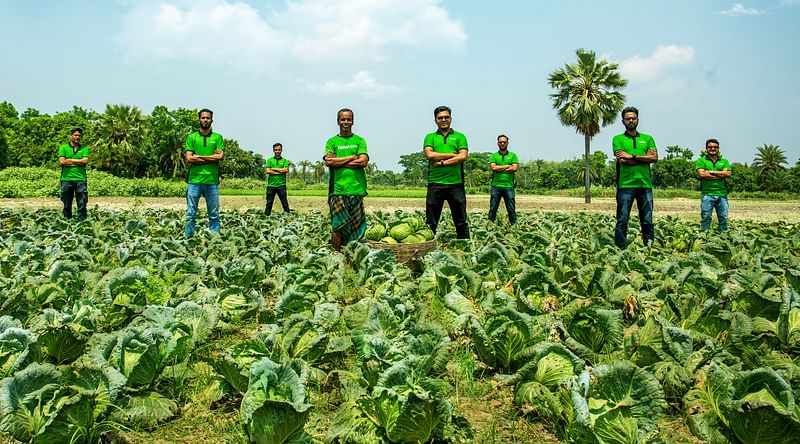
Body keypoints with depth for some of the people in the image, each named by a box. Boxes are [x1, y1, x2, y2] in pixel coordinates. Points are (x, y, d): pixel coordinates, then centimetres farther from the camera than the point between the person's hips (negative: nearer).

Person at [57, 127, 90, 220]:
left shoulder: (84, 148, 11)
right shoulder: (63, 147, 8)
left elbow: (85, 161, -5)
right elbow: (61, 162, -5)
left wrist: (70, 160, -4)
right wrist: (78, 162, -4)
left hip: (80, 179, 0)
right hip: (66, 179, 0)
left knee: (82, 204, -3)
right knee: (67, 204, 7)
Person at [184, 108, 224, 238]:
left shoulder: (217, 137, 9)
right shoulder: (191, 137, 8)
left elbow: (221, 156, -5)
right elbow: (189, 159, -3)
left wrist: (198, 156, -7)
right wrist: (212, 157, -6)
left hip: (212, 181, 1)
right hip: (194, 180, -1)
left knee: (214, 214, 5)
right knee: (191, 213, 2)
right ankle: (188, 237, 7)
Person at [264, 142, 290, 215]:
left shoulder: (284, 161, 9)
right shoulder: (269, 160, 9)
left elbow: (286, 170, -8)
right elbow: (267, 171, -5)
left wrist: (274, 169, -6)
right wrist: (280, 172, -8)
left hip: (281, 185, 0)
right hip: (271, 185, 1)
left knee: (284, 202, 1)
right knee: (269, 203, 5)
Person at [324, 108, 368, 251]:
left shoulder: (359, 141, 12)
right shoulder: (332, 141, 11)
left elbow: (363, 161, -3)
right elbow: (328, 161, -5)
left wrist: (339, 162, -5)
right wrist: (351, 157, -5)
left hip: (356, 189, 1)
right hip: (337, 189, -1)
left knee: (356, 227, 1)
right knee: (337, 227, -6)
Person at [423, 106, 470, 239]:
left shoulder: (459, 137, 12)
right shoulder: (430, 137, 12)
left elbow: (463, 156, -4)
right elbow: (429, 155, -6)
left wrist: (442, 162, -10)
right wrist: (452, 155, -7)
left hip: (456, 183, 0)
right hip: (435, 183, 0)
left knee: (461, 221, 4)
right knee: (431, 222, 2)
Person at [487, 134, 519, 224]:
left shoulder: (513, 155, 10)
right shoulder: (493, 156, 10)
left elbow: (515, 168, -5)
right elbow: (493, 167, -8)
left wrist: (499, 169, -6)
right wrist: (508, 166, -5)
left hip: (509, 186, 0)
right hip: (496, 186, 0)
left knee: (511, 209, 1)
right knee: (493, 209, 1)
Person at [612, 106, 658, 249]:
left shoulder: (647, 139, 15)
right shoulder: (618, 139, 6)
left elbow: (655, 157, -1)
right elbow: (621, 160, -9)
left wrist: (632, 156, -10)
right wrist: (644, 158, -5)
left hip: (645, 185, 3)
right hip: (625, 185, -3)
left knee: (647, 221, 6)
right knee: (622, 220, -2)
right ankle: (620, 248, 2)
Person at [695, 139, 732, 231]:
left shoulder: (724, 161, 15)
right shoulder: (701, 160, 6)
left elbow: (728, 173, -2)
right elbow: (701, 174, -11)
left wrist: (711, 172, -8)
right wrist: (721, 174, -7)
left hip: (722, 194, 3)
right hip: (707, 193, -3)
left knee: (723, 218, 6)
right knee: (705, 218, -2)